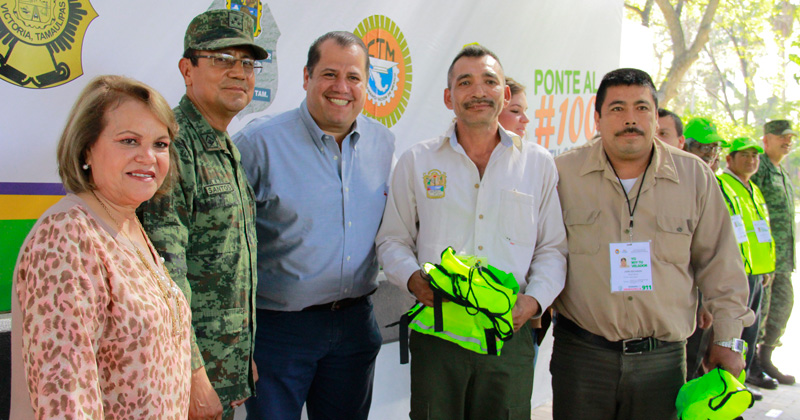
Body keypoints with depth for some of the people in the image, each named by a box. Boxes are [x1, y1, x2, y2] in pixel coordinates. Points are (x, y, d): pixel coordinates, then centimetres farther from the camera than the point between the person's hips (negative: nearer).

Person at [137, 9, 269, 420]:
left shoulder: (228, 150, 13)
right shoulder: (171, 146, -17)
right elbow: (164, 275, -23)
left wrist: (244, 355, 17)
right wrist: (191, 374, -22)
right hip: (191, 368, -8)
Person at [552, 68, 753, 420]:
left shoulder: (695, 176, 3)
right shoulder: (564, 173, -1)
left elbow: (720, 265, 8)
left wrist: (728, 339, 8)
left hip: (662, 359, 1)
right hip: (581, 352, -1)